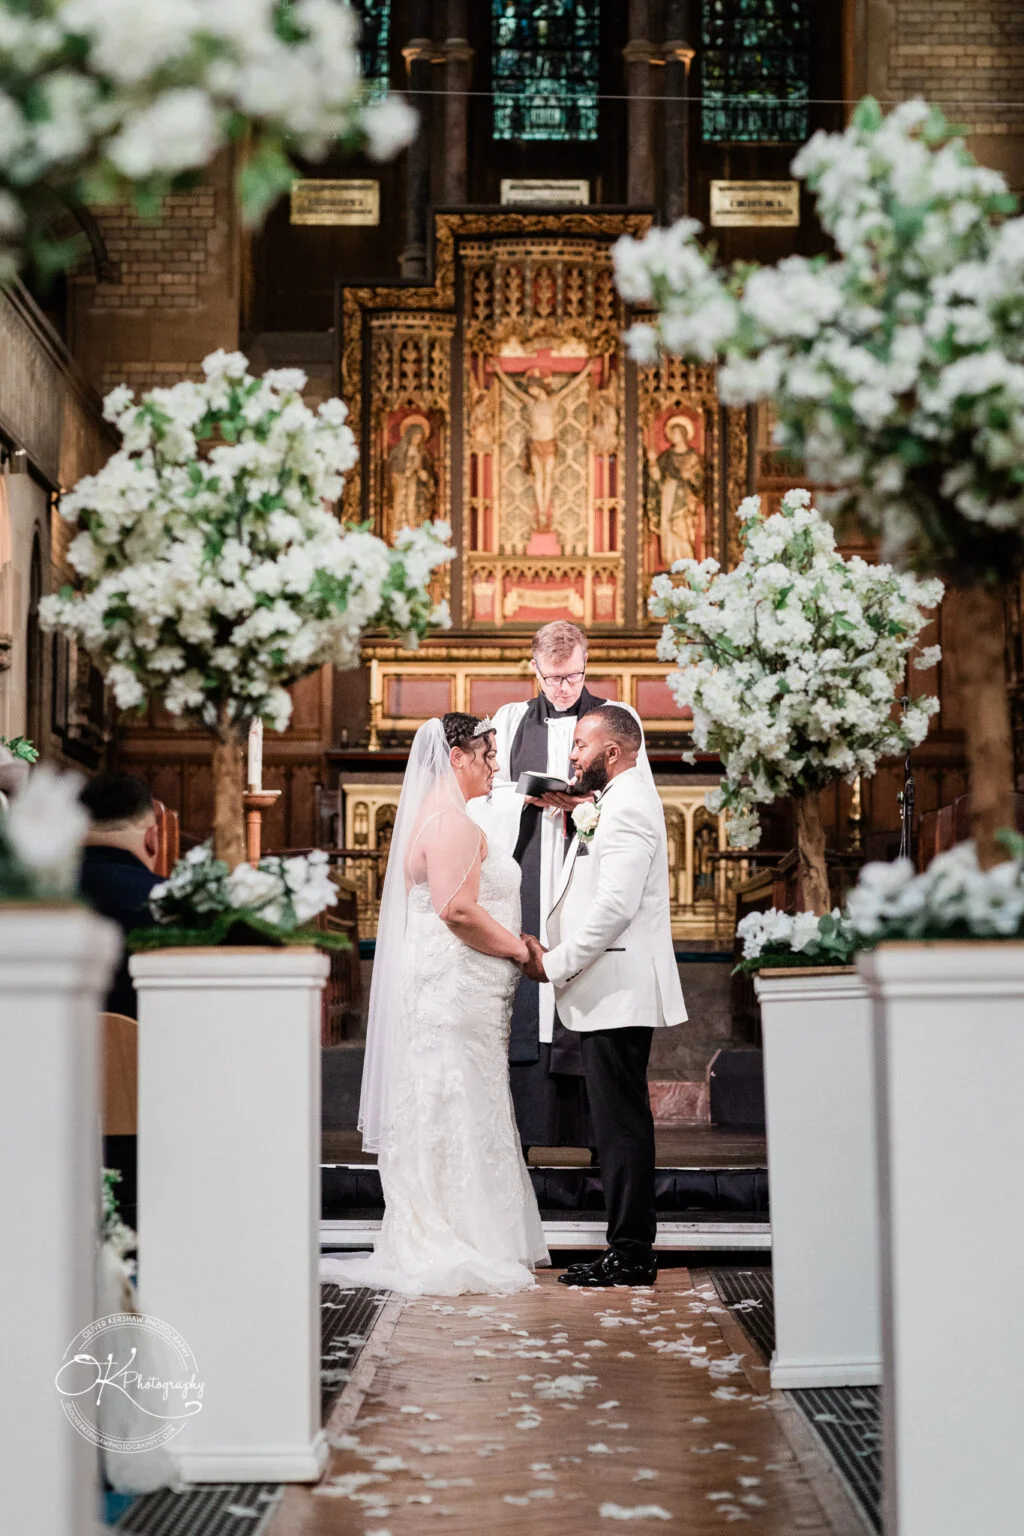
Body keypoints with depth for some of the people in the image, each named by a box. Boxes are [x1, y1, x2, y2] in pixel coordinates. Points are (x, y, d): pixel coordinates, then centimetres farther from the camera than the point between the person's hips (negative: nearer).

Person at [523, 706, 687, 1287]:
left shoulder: (628, 806, -13)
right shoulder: (622, 802, 20)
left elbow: (615, 905, -21)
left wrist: (557, 962, -15)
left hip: (619, 993, -11)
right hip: (616, 994, 11)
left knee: (623, 1122, -7)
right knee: (621, 1121, 11)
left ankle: (631, 1254, -3)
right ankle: (631, 1246, 16)